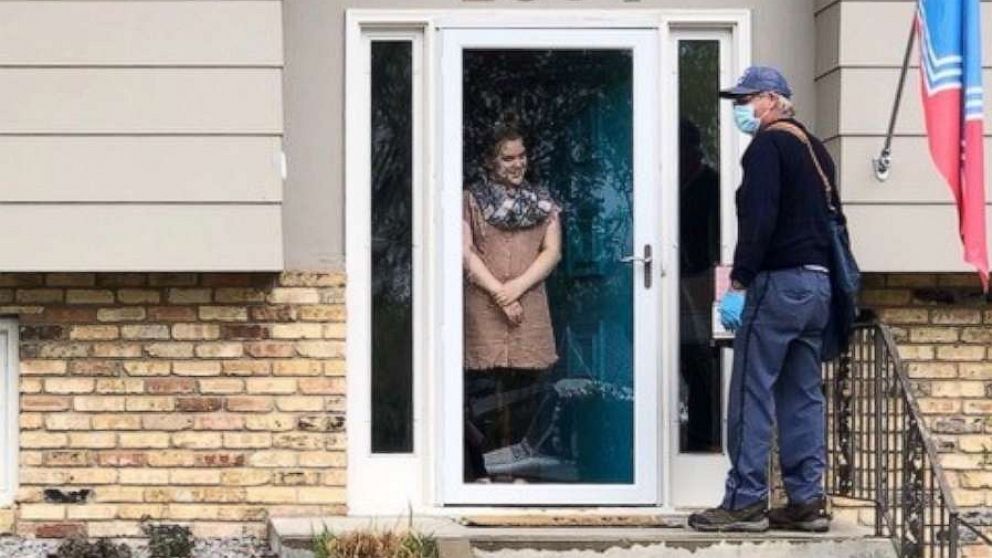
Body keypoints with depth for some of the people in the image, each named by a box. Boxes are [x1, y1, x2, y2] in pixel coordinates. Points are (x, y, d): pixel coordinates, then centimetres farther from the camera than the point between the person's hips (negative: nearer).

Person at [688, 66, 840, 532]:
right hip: (818, 284, 9)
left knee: (751, 394, -7)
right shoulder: (814, 148, 19)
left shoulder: (768, 145, -8)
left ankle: (745, 502, -8)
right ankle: (807, 501, 7)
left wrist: (738, 284, -18)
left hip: (778, 283, -9)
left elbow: (759, 219, -18)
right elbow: (830, 216, 21)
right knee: (803, 394, 9)